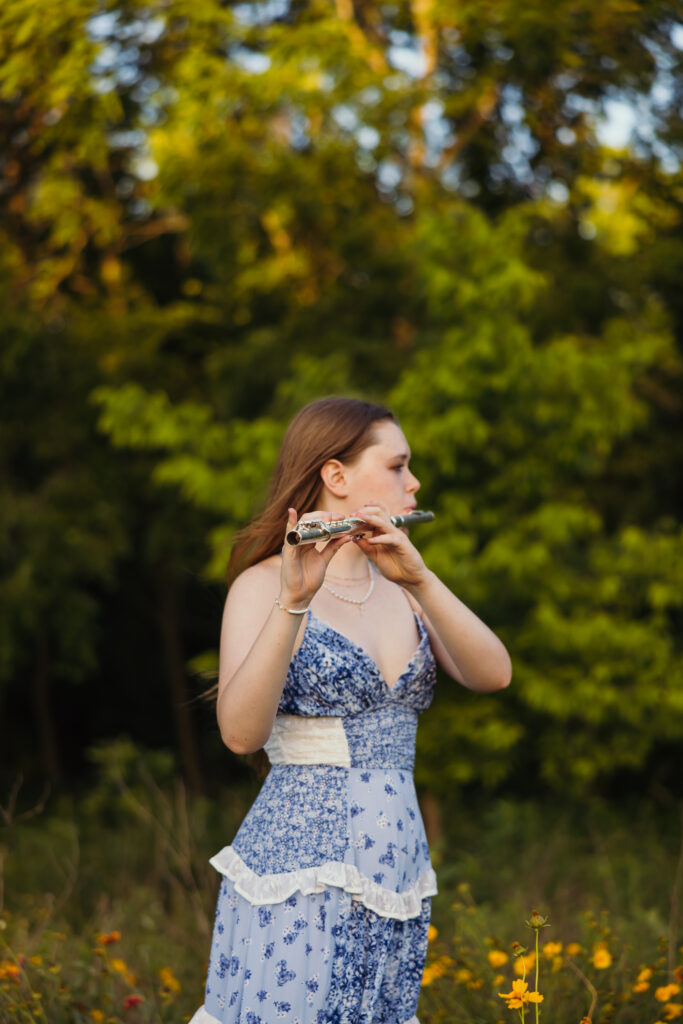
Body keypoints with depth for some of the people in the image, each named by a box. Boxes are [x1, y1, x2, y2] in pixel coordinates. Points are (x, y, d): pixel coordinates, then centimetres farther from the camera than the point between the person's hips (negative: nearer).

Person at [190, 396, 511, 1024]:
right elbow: (241, 733, -20)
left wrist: (419, 578, -17)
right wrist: (294, 599, -30)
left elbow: (493, 675, -4)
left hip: (396, 881, 6)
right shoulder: (265, 584, -6)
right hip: (298, 878, -6)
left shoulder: (402, 589, 12)